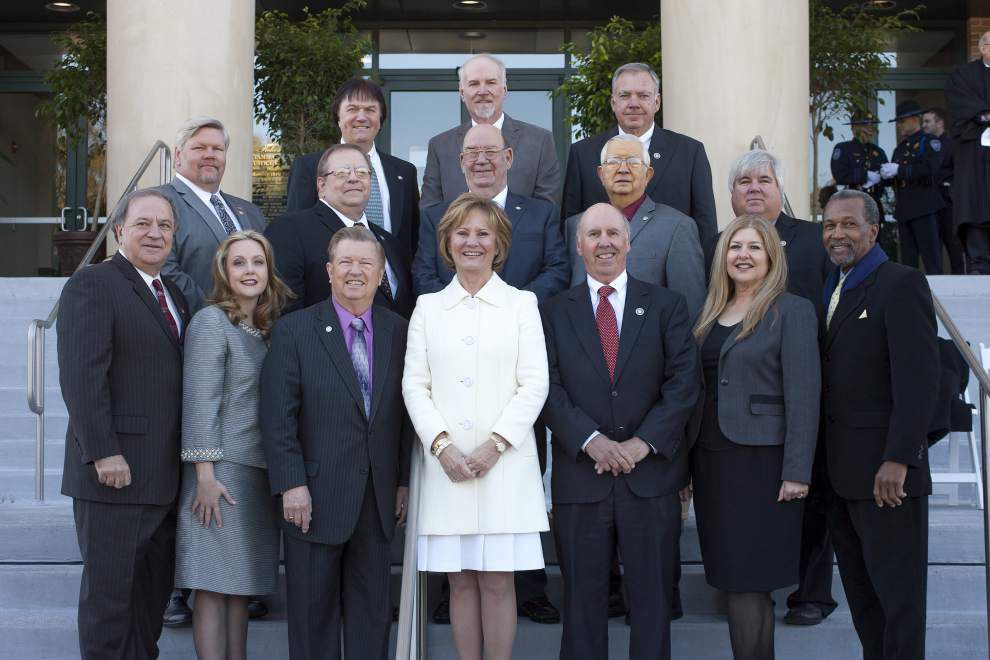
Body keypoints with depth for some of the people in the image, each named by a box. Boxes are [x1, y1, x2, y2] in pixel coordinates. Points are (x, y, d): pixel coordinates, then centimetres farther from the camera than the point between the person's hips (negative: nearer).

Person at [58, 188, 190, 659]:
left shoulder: (174, 295, 17)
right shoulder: (92, 285, -8)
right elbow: (81, 376, -16)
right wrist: (104, 453, -21)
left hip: (165, 477, 8)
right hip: (115, 471, -8)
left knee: (154, 590, 13)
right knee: (109, 590, 1)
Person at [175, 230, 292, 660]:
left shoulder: (269, 326, 14)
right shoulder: (211, 322, -6)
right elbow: (199, 400, -12)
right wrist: (205, 476, -18)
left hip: (261, 475, 7)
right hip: (222, 471, -7)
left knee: (240, 584, 10)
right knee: (214, 585, -4)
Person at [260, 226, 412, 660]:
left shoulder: (397, 331, 7)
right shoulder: (293, 330, -3)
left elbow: (404, 413, 9)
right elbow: (277, 417, -7)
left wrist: (404, 480, 5)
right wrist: (291, 485, -13)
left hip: (378, 498, 3)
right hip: (314, 497, -3)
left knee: (373, 611, 9)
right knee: (313, 611, 6)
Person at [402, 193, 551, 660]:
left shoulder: (522, 303, 7)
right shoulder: (428, 307, 12)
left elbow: (535, 384, 0)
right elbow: (414, 383, 6)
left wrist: (494, 444, -10)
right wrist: (442, 445, -8)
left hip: (505, 461, -2)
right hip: (446, 463, 2)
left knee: (497, 580, -2)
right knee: (460, 580, 4)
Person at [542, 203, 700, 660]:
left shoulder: (667, 306, 6)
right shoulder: (555, 311, 7)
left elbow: (684, 382, -2)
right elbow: (550, 387, -3)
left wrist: (643, 442, -12)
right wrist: (591, 441, -15)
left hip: (651, 473, 0)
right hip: (580, 478, 0)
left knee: (652, 597, 6)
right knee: (582, 597, 7)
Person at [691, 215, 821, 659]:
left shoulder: (791, 311, -4)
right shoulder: (710, 314, 14)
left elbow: (803, 395, -10)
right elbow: (695, 388, 13)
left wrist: (797, 472, -16)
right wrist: (687, 464, 7)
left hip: (761, 461, -6)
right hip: (712, 462, 6)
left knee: (746, 582, -4)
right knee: (731, 577, 8)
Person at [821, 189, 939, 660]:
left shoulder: (901, 285, -11)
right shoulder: (833, 289, 15)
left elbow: (919, 379, -18)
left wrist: (898, 460, -23)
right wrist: (825, 460, 8)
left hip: (885, 468, -8)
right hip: (842, 469, 8)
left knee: (897, 586, 0)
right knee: (859, 585, 15)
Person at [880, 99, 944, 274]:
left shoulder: (929, 142, -1)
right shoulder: (900, 148, 22)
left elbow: (930, 169, -17)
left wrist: (899, 170, -16)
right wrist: (887, 175, 1)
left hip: (924, 209, -7)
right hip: (904, 211, 7)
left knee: (931, 257, -9)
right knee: (908, 260, 7)